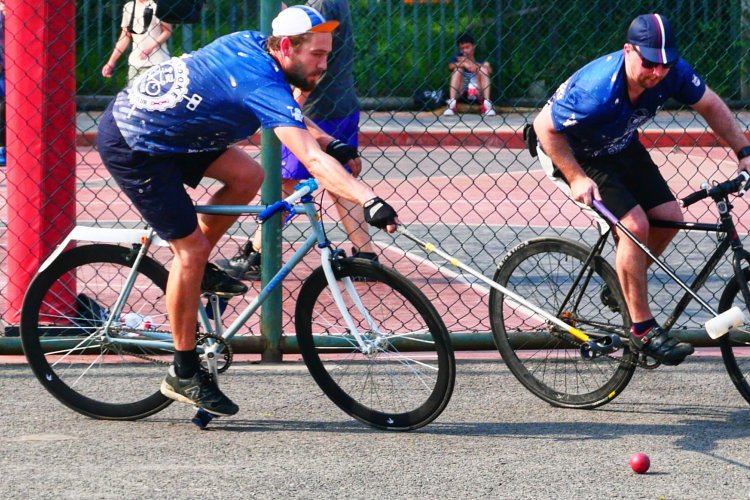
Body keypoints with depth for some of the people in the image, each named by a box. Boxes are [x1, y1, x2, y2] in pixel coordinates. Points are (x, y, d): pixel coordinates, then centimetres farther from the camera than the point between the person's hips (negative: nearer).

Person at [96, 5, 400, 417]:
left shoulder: (250, 44, 0)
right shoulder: (263, 85, -26)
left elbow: (289, 116, 21)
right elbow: (313, 160, -38)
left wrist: (333, 144, 10)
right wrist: (371, 202, -46)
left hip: (134, 116, 9)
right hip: (131, 147, -9)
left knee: (247, 175, 4)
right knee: (190, 247, -8)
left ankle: (197, 270, 17)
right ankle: (183, 374, 1)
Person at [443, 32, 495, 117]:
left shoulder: (480, 59, 8)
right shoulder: (458, 58, 9)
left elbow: (489, 70, -14)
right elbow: (451, 66, -15)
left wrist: (471, 63, -26)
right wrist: (464, 64, -33)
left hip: (478, 94, 0)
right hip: (461, 94, 0)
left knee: (483, 69, -16)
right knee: (458, 68, -16)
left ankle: (486, 104, -27)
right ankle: (452, 104, -27)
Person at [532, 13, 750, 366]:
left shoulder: (672, 73, -23)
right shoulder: (598, 92, -40)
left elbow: (710, 105, -3)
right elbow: (545, 127, -26)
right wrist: (577, 179, -27)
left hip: (619, 147, 7)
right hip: (572, 152, -7)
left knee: (669, 217, -3)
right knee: (635, 224, -21)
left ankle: (620, 289, 22)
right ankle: (642, 330, -9)